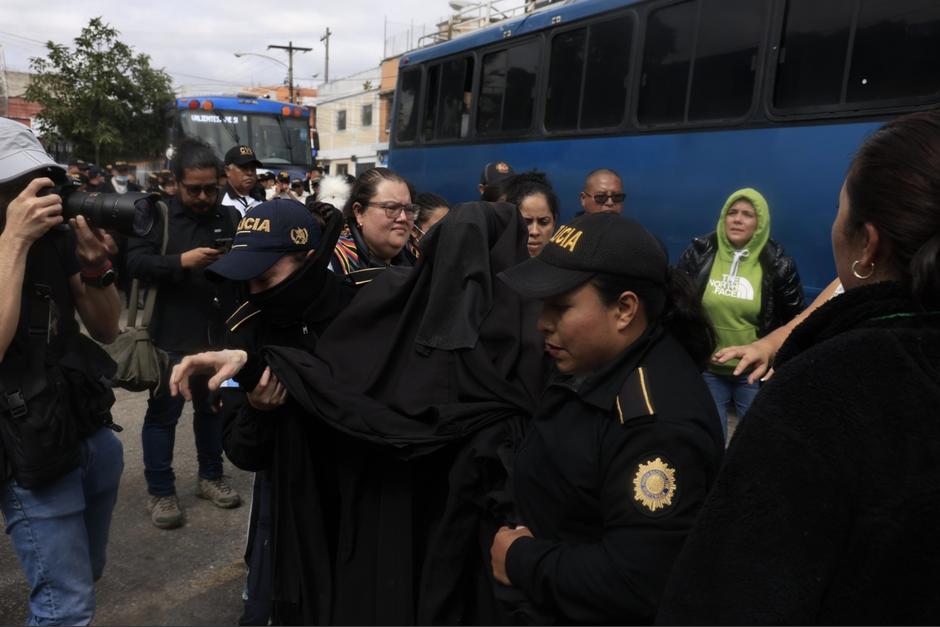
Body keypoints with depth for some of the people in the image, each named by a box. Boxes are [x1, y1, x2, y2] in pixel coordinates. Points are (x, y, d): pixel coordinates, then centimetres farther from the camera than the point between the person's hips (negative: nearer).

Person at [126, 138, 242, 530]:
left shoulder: (230, 217, 7)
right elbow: (134, 261, -13)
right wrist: (181, 261, -26)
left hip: (220, 333, 4)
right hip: (173, 335, -3)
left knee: (213, 408, 16)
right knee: (163, 412, 4)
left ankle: (211, 477, 31)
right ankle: (160, 492, 17)